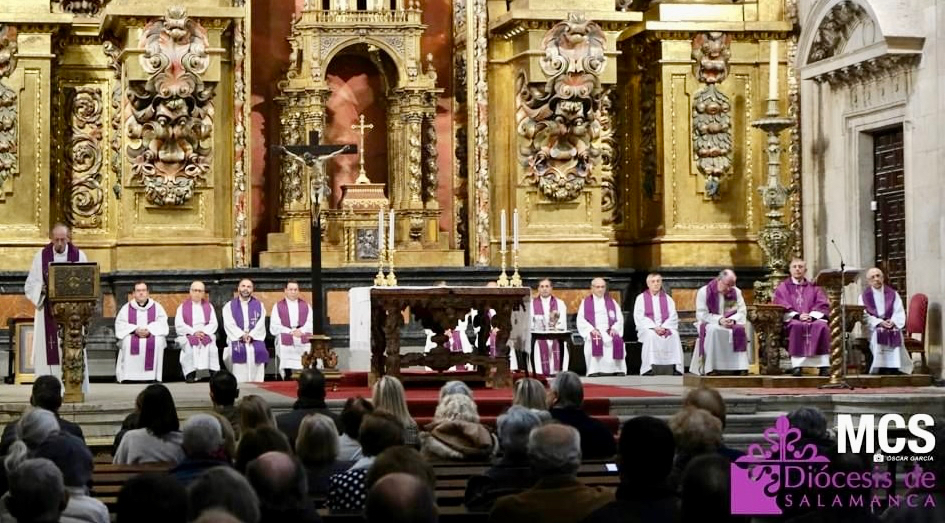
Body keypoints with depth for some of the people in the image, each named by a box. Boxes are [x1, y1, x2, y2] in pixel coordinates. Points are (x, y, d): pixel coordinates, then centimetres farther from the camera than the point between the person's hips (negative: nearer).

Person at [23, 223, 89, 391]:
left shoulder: (79, 256, 4)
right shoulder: (41, 256, 4)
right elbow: (30, 285, 3)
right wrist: (42, 289, -17)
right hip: (48, 313, 0)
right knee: (48, 350, -4)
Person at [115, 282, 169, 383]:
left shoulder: (157, 307, 8)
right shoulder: (126, 308, 7)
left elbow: (162, 323, -4)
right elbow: (120, 325, -4)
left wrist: (149, 330, -22)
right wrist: (135, 330, -21)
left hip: (152, 335, 0)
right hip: (132, 336, 0)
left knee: (158, 341, -33)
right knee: (127, 342, -33)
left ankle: (153, 375, -28)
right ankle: (128, 376, -30)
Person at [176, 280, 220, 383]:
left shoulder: (209, 307, 18)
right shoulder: (182, 307, 12)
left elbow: (214, 324, 7)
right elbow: (179, 325, 0)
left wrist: (203, 331, -13)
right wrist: (194, 332, -14)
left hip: (206, 334, 1)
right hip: (187, 336, -1)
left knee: (211, 343, -32)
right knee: (189, 343, -35)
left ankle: (214, 373, -35)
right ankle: (190, 373, -37)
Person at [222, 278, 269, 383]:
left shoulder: (259, 305, 14)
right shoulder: (229, 306, 11)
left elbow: (261, 324, 1)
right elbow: (229, 325, -3)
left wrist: (251, 335, -16)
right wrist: (242, 335, -17)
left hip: (255, 342, 1)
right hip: (237, 342, -1)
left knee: (256, 376, -16)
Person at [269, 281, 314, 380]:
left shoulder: (305, 306, 16)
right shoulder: (278, 307, 9)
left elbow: (311, 323, 7)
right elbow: (274, 326, 1)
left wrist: (301, 331, -12)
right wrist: (291, 332, -11)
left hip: (304, 344, 1)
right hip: (286, 345, -1)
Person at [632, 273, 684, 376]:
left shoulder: (668, 299, 16)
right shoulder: (641, 298, 9)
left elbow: (673, 317, 7)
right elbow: (639, 317, -2)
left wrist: (664, 327, -13)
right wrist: (654, 327, -17)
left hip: (665, 328, 2)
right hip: (647, 328, -2)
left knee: (674, 335, -31)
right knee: (651, 336, -37)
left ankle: (676, 368, -35)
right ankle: (648, 369, -39)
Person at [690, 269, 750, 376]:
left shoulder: (736, 292, 2)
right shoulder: (704, 292, -9)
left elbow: (742, 312, 0)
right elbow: (701, 315, -13)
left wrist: (732, 320, -22)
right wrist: (719, 320, -25)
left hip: (731, 324, 3)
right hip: (709, 324, -3)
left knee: (741, 329, -29)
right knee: (712, 331, -38)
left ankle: (741, 367, -30)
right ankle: (710, 369, -40)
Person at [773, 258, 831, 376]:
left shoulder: (813, 288, 20)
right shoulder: (783, 287, 15)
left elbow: (822, 305, 6)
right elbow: (781, 307, 0)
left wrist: (812, 316, -15)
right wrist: (797, 316, -17)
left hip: (813, 319, 2)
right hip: (791, 321, -2)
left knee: (822, 326, -32)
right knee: (796, 326, -38)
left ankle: (824, 365, -36)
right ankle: (797, 365, -42)